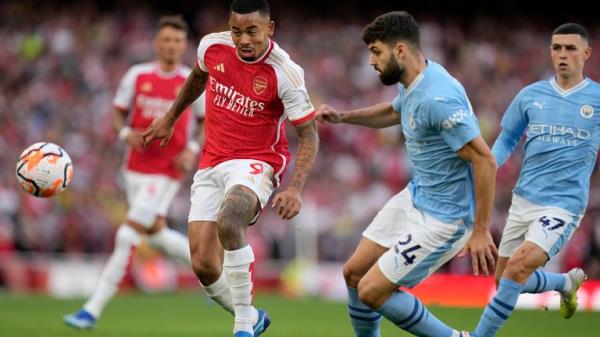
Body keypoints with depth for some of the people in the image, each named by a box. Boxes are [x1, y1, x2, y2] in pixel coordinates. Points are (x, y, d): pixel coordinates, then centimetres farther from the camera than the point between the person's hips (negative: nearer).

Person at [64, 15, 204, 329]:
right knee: (155, 234, 12)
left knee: (127, 237, -11)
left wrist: (193, 150, -8)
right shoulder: (137, 75, 2)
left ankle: (92, 310, -9)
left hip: (167, 172, -4)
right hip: (135, 169, 4)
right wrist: (127, 133, -11)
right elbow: (117, 113, 10)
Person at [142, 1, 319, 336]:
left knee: (228, 222, -36)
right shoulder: (212, 46, -5)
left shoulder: (285, 73, -18)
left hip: (255, 164, -5)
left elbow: (309, 135, -13)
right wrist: (170, 119, 30)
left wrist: (295, 189, -26)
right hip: (211, 166, 5)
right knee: (204, 266, -3)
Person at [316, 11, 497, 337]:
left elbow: (484, 160, -27)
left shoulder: (438, 98, -28)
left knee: (372, 292, -7)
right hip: (415, 196, 10)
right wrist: (342, 117, 14)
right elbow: (393, 112, 28)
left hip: (443, 216, -10)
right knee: (354, 273, 12)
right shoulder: (414, 83, 2)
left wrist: (481, 231, -24)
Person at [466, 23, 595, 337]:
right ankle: (567, 282, 40)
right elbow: (507, 139, 15)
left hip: (564, 205, -5)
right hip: (523, 200, 5)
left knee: (518, 267, -25)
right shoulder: (530, 95, 5)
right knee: (504, 279, 13)